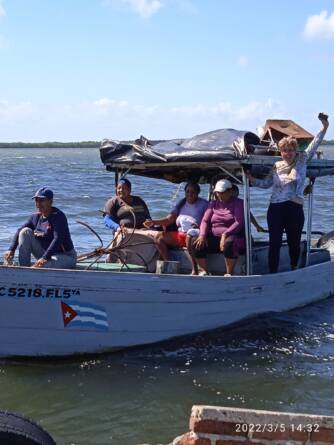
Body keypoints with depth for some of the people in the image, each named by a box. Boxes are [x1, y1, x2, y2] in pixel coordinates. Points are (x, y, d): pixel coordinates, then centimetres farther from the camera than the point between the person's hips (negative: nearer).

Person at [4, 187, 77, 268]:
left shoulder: (58, 216, -18)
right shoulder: (36, 217, 4)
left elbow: (58, 239, -29)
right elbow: (19, 232, 7)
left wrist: (45, 258, -39)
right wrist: (11, 250, -9)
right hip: (45, 254, 8)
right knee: (25, 232, -5)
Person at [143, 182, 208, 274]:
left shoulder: (204, 204, 3)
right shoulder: (181, 203, 17)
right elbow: (169, 219, 9)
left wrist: (199, 227, -26)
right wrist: (153, 222, -5)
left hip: (196, 233, -6)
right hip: (180, 234, 6)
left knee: (190, 236, -41)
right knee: (158, 236, -8)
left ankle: (194, 270, -35)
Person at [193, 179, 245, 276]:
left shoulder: (238, 203, 1)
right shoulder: (213, 204, 17)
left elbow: (239, 222, -13)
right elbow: (205, 221, 9)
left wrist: (225, 235, -25)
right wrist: (202, 235, -11)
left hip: (233, 236, -5)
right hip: (214, 237, 5)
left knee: (229, 243, -40)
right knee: (197, 245, -20)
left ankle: (229, 273, -26)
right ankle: (204, 271, -9)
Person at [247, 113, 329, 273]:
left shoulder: (301, 161, 3)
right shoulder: (276, 166, 9)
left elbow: (314, 145, -3)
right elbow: (266, 183, 18)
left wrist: (324, 127, -11)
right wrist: (252, 179, 4)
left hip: (295, 208, -1)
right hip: (276, 208, 1)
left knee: (294, 242, 11)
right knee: (275, 243, 1)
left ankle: (294, 270, 30)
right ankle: (273, 273, 7)